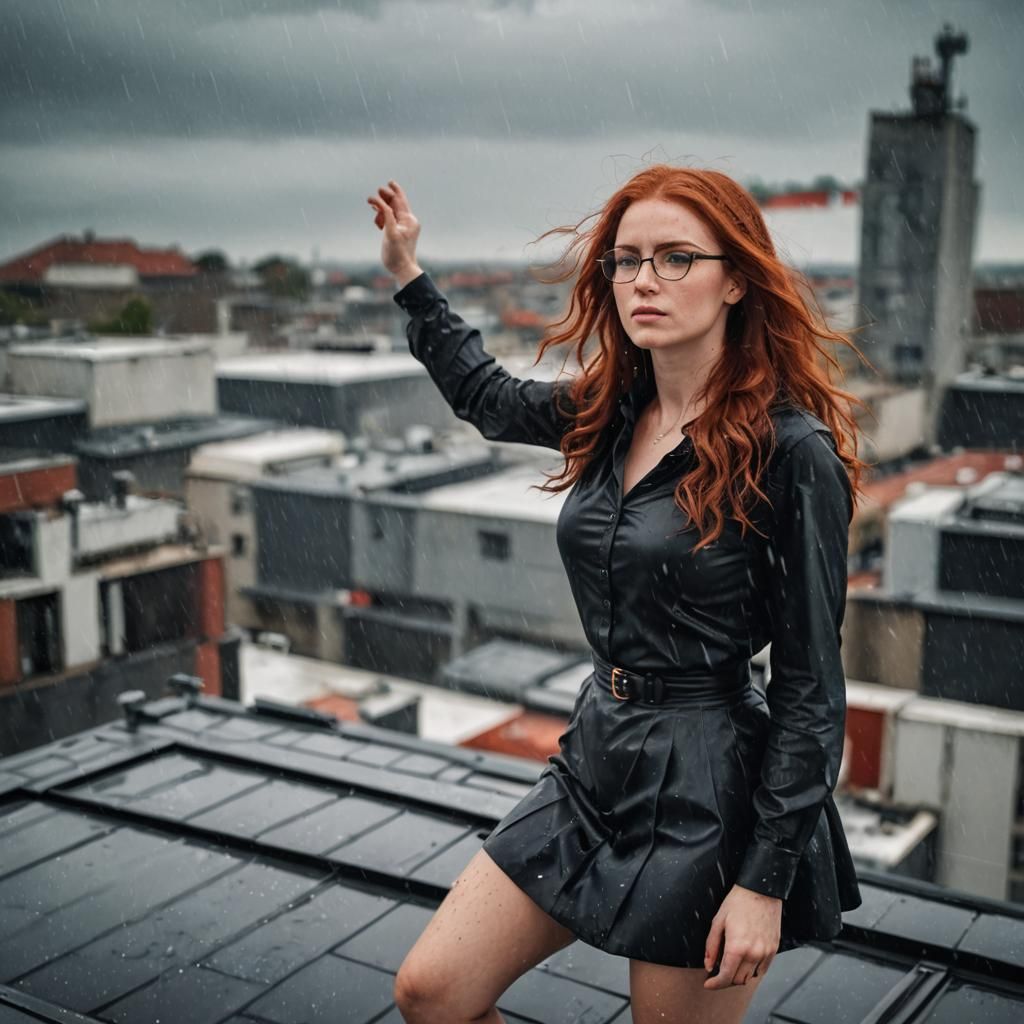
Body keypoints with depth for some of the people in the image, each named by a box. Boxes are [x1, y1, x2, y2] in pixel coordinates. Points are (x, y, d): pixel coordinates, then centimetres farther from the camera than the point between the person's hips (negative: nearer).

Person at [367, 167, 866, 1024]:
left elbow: (811, 687, -14)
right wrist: (408, 274, 27)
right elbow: (489, 399, 24)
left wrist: (767, 882, -15)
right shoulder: (610, 411, 2)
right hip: (595, 761, 7)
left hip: (709, 792, -6)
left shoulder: (789, 451, -16)